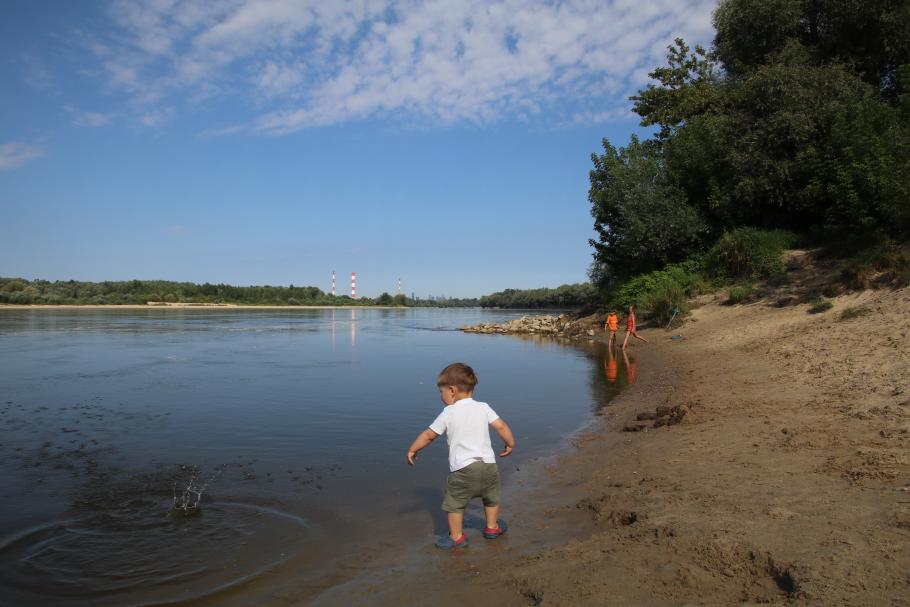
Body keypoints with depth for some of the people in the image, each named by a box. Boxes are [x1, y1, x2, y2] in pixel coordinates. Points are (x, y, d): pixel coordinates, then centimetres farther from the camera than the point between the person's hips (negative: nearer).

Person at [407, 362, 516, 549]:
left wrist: (412, 450, 16)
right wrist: (510, 444, 15)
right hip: (488, 464, 4)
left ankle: (457, 537, 15)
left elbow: (428, 435, 2)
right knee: (491, 498, 26)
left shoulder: (448, 413, -4)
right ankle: (492, 527, 38)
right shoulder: (483, 408, 2)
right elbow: (501, 427, -2)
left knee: (454, 502, 11)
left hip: (463, 468, -4)